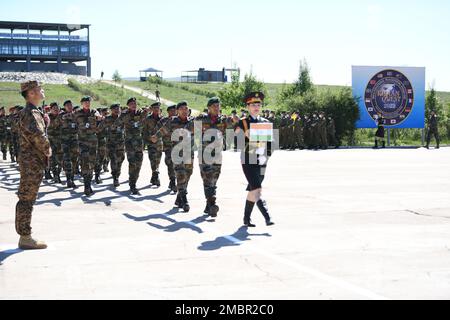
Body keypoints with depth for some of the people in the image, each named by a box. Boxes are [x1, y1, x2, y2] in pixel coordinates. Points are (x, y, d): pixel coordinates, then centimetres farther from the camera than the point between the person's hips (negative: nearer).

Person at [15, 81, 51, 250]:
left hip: (32, 162, 10)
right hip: (32, 162, -10)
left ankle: (25, 236, 21)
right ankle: (25, 238, -3)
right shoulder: (30, 113, -15)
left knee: (26, 200, 14)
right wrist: (47, 150, -14)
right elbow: (37, 135, -29)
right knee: (26, 200, -6)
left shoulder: (33, 112, 18)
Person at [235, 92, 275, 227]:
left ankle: (247, 218, 22)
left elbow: (271, 142, 11)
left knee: (253, 191, 11)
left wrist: (266, 156, -3)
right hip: (248, 161, -4)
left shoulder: (266, 122, 12)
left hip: (262, 162, 4)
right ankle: (267, 217, -17)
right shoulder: (242, 123, 0)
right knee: (257, 190, -15)